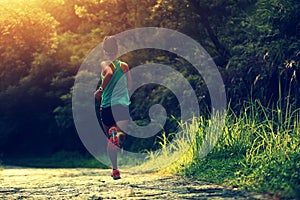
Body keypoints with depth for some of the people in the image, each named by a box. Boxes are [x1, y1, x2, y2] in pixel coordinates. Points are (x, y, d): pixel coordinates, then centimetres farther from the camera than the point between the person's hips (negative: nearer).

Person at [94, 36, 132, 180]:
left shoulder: (105, 65, 1)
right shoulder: (124, 66, 11)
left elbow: (110, 72, -23)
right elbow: (130, 86, 18)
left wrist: (101, 89, -14)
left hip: (107, 106, -1)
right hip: (123, 105, 1)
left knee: (111, 140, 14)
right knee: (121, 135, -4)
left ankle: (115, 169, 3)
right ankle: (118, 136, -42)